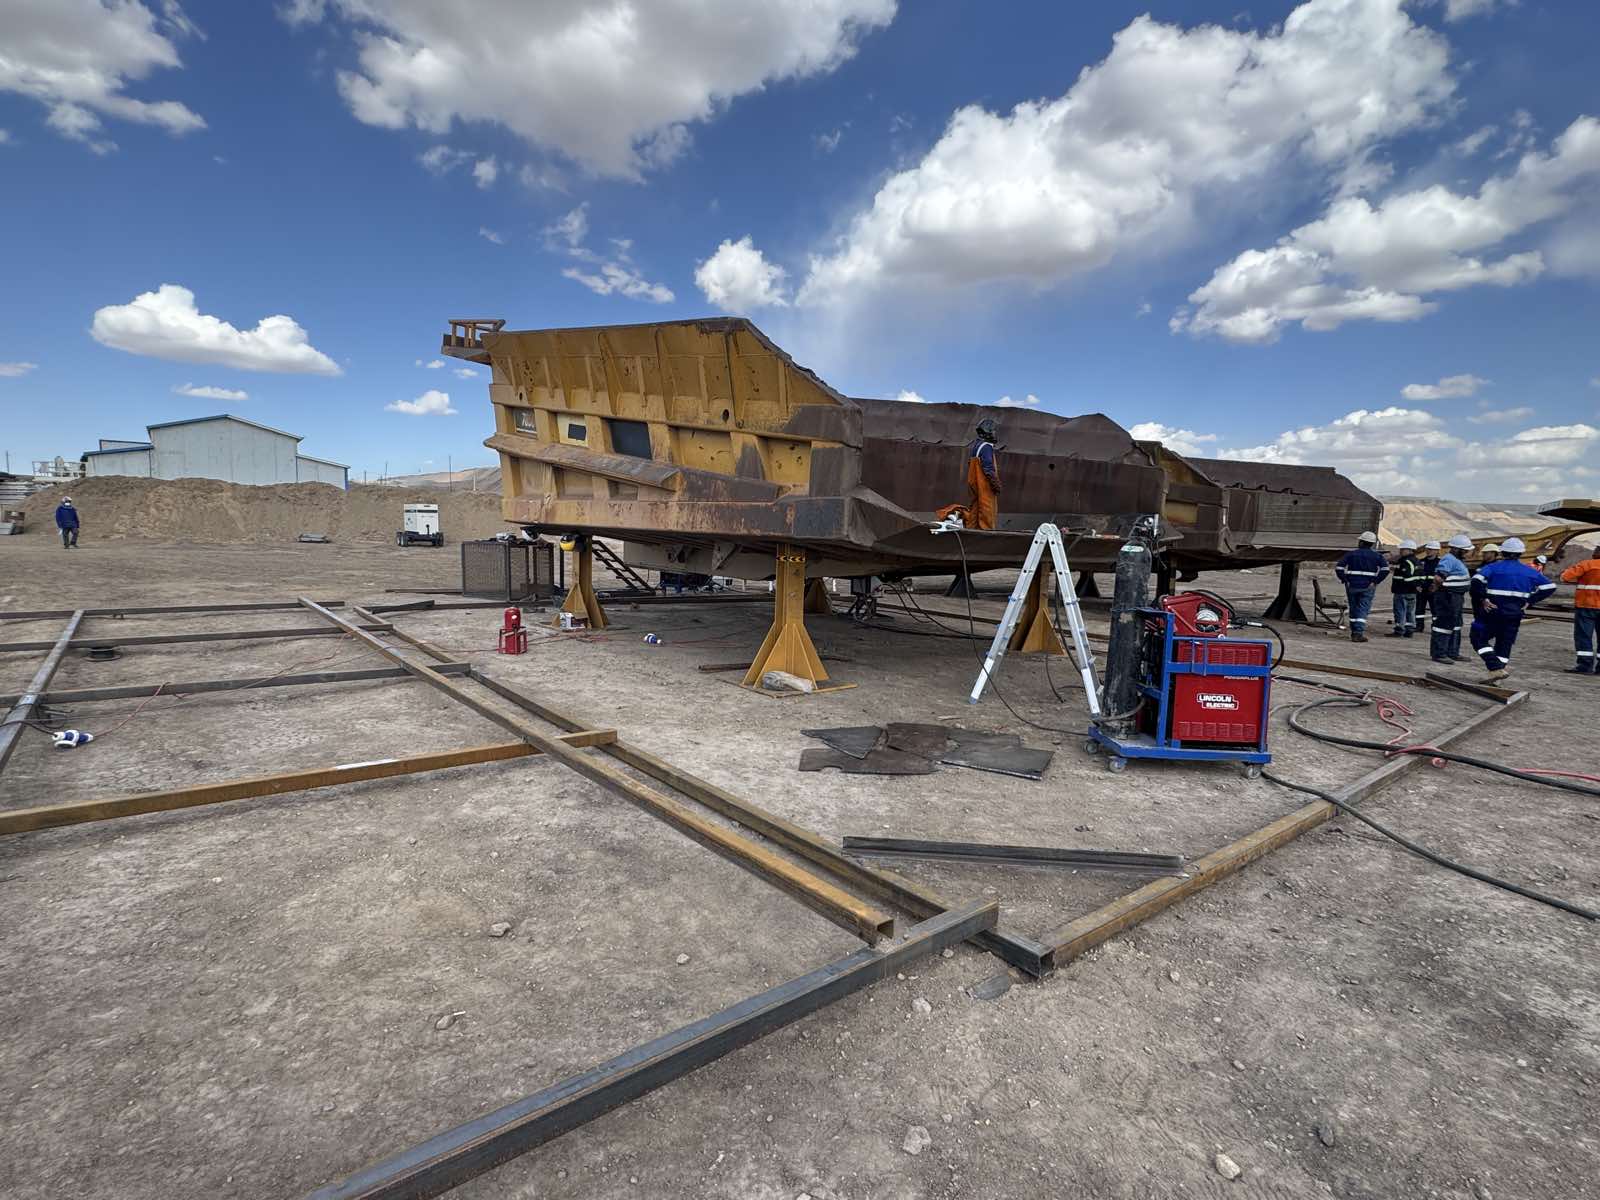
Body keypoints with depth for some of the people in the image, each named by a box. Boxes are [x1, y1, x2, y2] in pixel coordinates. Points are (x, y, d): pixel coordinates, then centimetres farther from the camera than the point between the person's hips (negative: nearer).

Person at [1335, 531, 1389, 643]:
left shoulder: (1351, 554, 2)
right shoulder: (1377, 556, 1)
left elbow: (1339, 567, -6)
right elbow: (1385, 569, -11)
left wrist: (1344, 580, -2)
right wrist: (1376, 581, -8)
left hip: (1352, 585, 1)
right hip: (1368, 586, -1)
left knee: (1353, 609, 13)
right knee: (1363, 610, -2)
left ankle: (1354, 632, 19)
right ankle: (1358, 633, -14)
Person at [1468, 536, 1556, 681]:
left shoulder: (1492, 567, -6)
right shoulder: (1529, 571, 9)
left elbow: (1476, 581, -24)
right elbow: (1549, 587, 12)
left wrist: (1483, 599, -12)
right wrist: (1529, 601, 9)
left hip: (1492, 612, -4)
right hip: (1514, 615, 4)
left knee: (1479, 639, 6)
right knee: (1504, 644, 13)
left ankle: (1496, 668, -11)